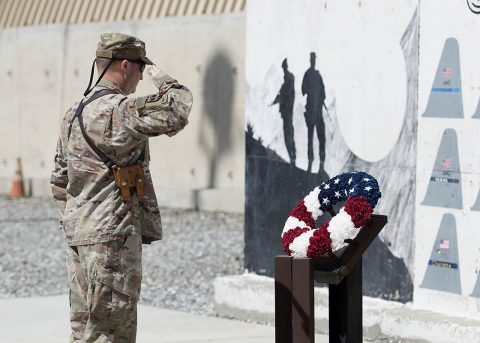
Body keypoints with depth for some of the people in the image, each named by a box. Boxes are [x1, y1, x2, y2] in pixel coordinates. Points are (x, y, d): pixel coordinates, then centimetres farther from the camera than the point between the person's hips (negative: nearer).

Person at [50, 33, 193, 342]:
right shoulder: (118, 110, -15)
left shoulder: (74, 114, 15)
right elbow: (177, 112, -22)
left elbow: (60, 180, 20)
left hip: (79, 236, 10)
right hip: (113, 236, -9)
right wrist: (163, 79, -3)